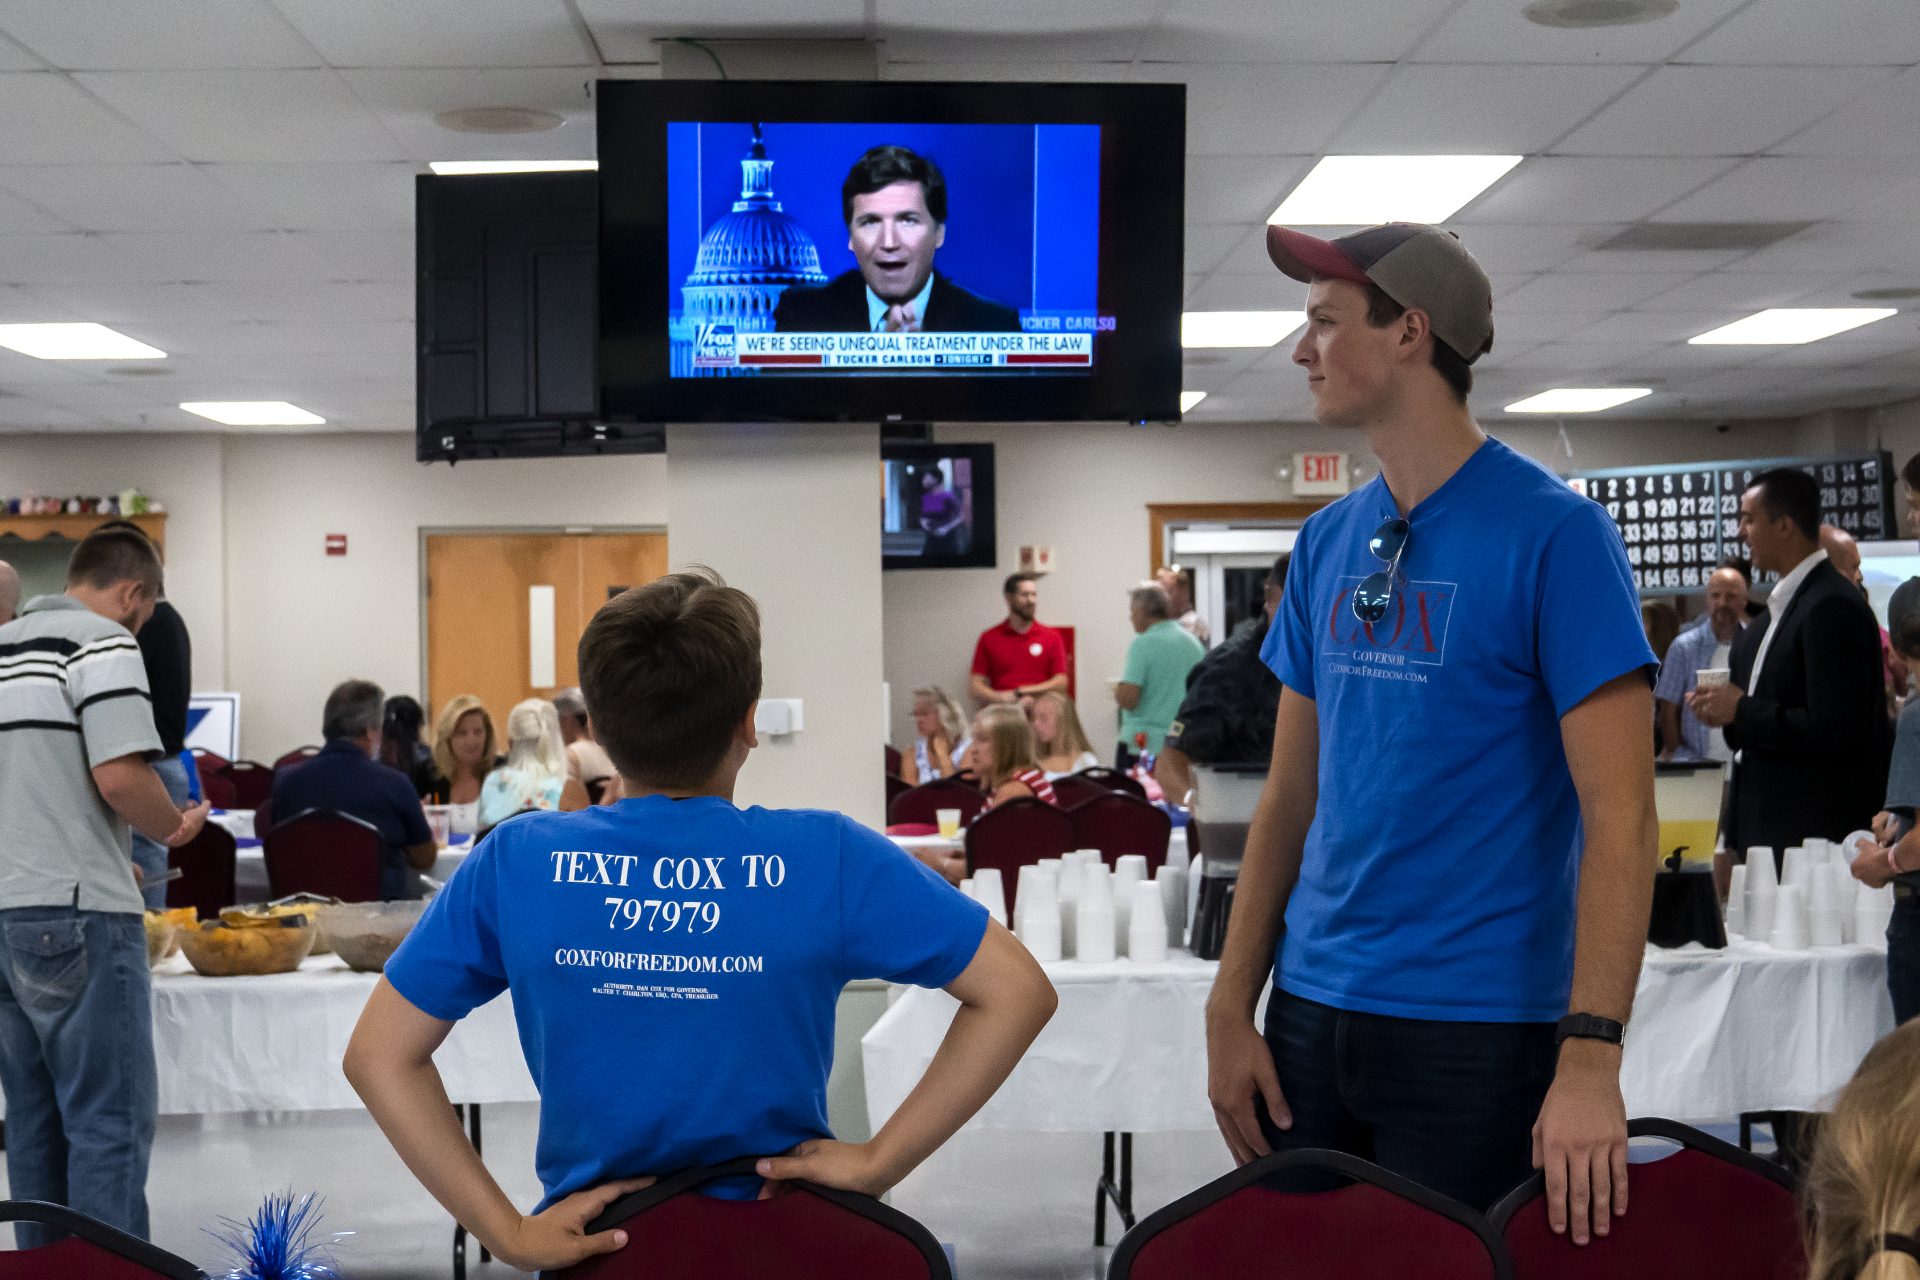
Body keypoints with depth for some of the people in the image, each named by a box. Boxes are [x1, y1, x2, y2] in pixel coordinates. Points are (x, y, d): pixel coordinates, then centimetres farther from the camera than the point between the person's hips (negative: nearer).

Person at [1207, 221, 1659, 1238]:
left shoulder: (1553, 533, -11)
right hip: (1313, 1011, 6)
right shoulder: (1326, 541, 9)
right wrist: (1232, 1008, 6)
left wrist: (1591, 1054, -23)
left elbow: (1620, 813, -15)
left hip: (1478, 1028, -6)